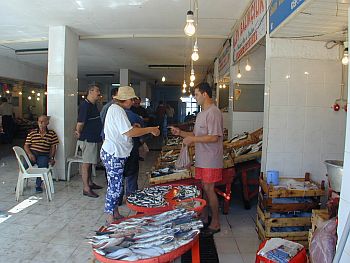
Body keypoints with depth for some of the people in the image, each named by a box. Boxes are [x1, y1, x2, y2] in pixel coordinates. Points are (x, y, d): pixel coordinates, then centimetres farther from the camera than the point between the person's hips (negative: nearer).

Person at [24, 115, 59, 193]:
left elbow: (53, 147, 7)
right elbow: (26, 145, 6)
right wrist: (29, 154, -12)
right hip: (32, 153, 1)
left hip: (43, 155, -1)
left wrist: (52, 158, -6)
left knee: (42, 166, -32)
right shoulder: (32, 133, 10)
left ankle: (38, 185, -9)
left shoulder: (52, 134, 8)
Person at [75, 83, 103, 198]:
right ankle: (86, 188, 2)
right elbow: (80, 122, -21)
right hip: (87, 139, -10)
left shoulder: (93, 105, 14)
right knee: (86, 163, -4)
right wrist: (79, 133, -7)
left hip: (93, 138, 10)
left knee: (89, 162, 18)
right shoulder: (85, 105, -17)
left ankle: (90, 183, 30)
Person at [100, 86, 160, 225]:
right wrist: (150, 129, -16)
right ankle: (110, 220, 10)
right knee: (114, 187, -2)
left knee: (115, 186, 17)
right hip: (113, 155, -10)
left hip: (115, 154, 10)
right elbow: (130, 132, -24)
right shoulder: (117, 110, -17)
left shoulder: (115, 109, 16)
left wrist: (133, 127, 4)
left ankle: (114, 214, 29)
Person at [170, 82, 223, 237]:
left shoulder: (213, 112, -16)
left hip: (210, 160, -9)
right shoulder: (201, 113, 16)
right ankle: (204, 217, 29)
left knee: (209, 189, -2)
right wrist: (180, 133, 9)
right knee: (204, 188, 15)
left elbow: (214, 137, -23)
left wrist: (192, 139, -20)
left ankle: (215, 223, 12)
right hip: (202, 159, 9)